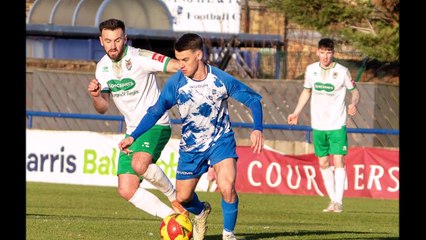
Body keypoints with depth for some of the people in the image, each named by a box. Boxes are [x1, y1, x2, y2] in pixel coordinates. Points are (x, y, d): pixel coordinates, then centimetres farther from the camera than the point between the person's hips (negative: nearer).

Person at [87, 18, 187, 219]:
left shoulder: (139, 58, -15)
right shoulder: (102, 67, 4)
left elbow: (178, 66, -23)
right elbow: (103, 108, 6)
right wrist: (95, 96, -17)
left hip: (156, 125, -7)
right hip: (132, 131, 7)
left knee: (139, 164, -35)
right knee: (127, 190, -4)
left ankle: (174, 196, -10)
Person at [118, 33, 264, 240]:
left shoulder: (222, 80, -21)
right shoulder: (175, 83, -17)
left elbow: (253, 100, -9)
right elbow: (155, 111, -6)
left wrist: (257, 129, -24)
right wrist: (133, 137, -16)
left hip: (221, 141, -3)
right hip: (190, 146, 3)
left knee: (227, 188, -25)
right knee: (183, 198, 10)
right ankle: (200, 212, 46)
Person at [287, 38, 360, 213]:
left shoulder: (342, 71, -6)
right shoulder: (311, 70, 4)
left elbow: (354, 92, 2)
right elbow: (306, 91, 19)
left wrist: (353, 104, -19)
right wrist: (296, 113, 16)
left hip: (337, 124, -4)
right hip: (318, 124, 4)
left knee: (338, 160, -13)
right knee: (323, 163, 7)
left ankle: (338, 201, -13)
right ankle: (332, 200, 15)